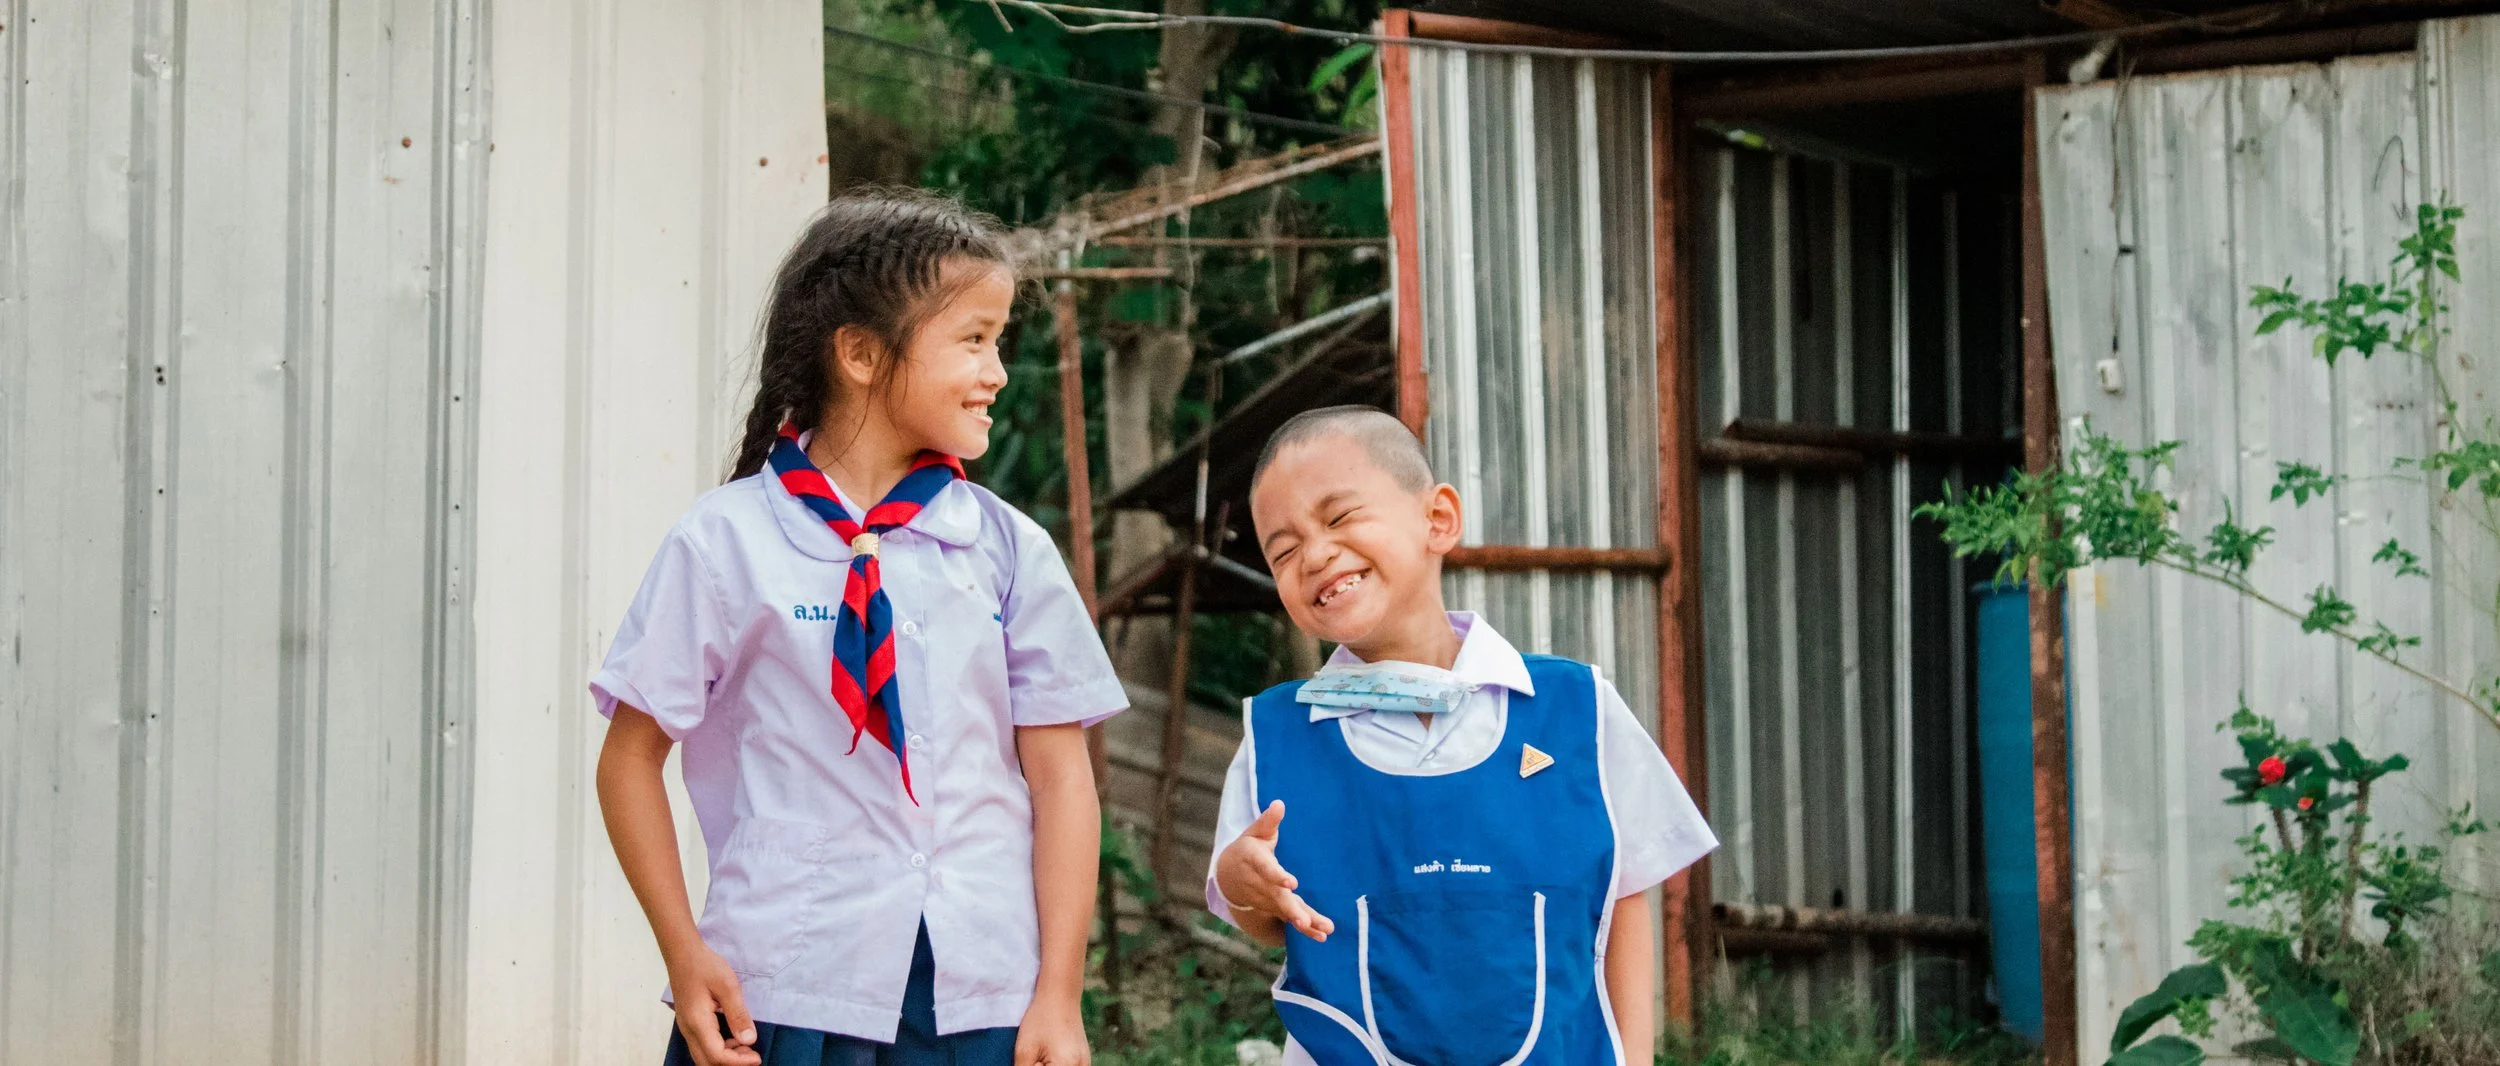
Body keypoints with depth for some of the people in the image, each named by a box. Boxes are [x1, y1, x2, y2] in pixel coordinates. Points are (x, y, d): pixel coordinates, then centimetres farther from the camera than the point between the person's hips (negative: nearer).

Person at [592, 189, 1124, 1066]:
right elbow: (631, 759, 5)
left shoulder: (1010, 551, 5)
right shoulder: (725, 541, 0)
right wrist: (684, 953, -3)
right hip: (782, 995, -2)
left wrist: (1059, 995, -2)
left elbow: (1059, 771, 4)